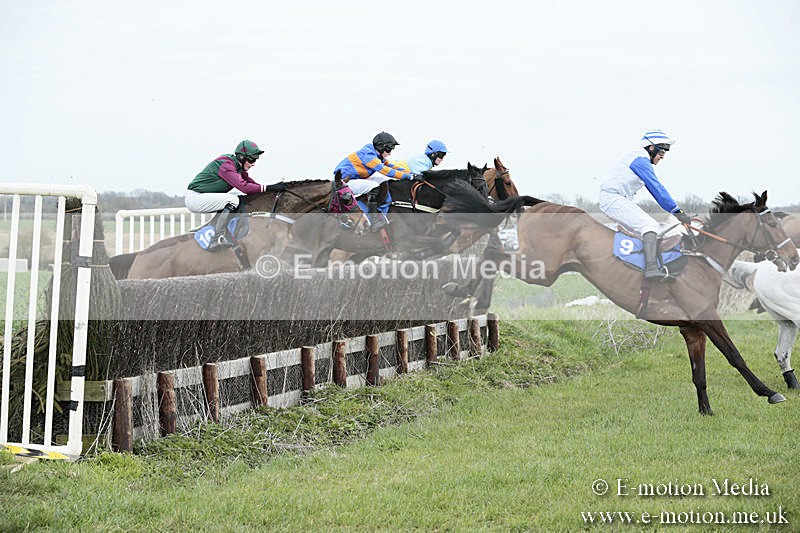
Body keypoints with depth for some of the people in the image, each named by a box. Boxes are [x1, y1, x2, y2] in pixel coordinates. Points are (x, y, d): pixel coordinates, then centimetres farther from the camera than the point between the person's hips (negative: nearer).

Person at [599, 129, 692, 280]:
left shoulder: (641, 159, 21)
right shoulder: (641, 159, -12)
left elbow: (655, 189, 25)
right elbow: (656, 188, -17)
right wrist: (677, 211, -16)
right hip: (614, 200, -11)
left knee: (652, 228, 12)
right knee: (651, 226, -23)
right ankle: (651, 267, -37)